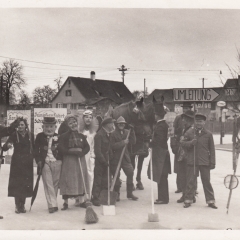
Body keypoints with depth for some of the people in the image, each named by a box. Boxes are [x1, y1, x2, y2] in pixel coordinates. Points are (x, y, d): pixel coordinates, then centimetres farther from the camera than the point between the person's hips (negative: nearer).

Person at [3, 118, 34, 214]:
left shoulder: (30, 136, 5)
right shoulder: (14, 135, -2)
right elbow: (4, 148, -11)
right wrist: (7, 145, -33)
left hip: (27, 162, 2)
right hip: (17, 162, -2)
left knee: (26, 184, 3)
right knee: (16, 183, -3)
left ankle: (22, 204, 15)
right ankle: (17, 205, 5)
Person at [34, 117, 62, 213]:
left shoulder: (58, 137, 5)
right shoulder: (40, 136, 5)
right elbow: (36, 150, 5)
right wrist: (39, 160, -5)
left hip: (57, 163, 1)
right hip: (45, 163, -1)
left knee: (55, 184, 6)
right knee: (48, 184, -6)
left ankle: (52, 203, 20)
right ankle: (52, 205, -8)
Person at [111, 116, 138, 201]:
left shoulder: (127, 132, 8)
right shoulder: (113, 133, -8)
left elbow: (133, 142, 1)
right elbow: (112, 146, -15)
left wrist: (132, 132, -9)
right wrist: (123, 142, -18)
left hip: (125, 157, 4)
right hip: (115, 158, -4)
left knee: (130, 173, -1)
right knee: (116, 176, 3)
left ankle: (129, 193, 11)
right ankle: (117, 194, 17)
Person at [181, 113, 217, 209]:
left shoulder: (208, 134, 4)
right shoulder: (189, 132, 4)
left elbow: (212, 149, 6)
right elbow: (182, 143, 3)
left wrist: (212, 162, 1)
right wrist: (191, 143, -17)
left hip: (204, 162, 0)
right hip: (192, 161, 0)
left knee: (207, 181, 6)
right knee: (190, 181, 4)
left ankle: (210, 201, 15)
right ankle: (188, 200, 13)